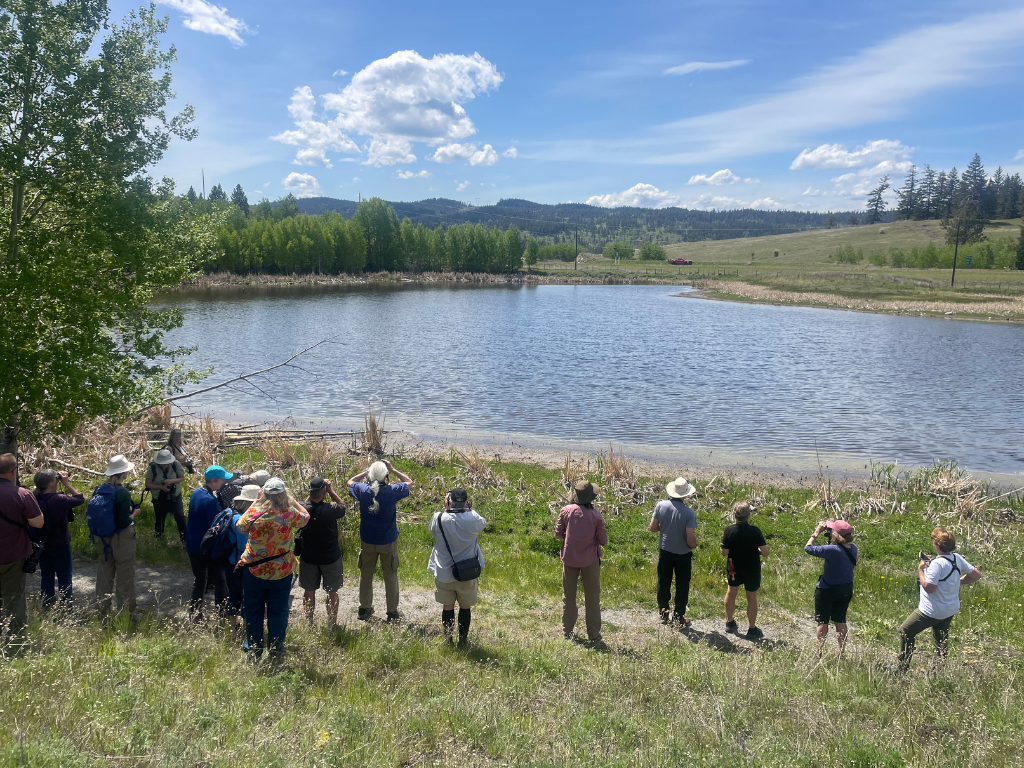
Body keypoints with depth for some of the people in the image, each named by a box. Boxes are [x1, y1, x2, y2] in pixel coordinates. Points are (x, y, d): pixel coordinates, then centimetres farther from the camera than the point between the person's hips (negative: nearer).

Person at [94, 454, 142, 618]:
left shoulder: (99, 490, -1)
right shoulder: (123, 492, -21)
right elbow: (125, 522, -23)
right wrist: (135, 513, -4)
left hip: (104, 537, 7)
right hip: (122, 538, -7)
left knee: (105, 574, 18)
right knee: (124, 577, 4)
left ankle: (103, 609, 30)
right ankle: (126, 614, 12)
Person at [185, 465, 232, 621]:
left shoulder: (196, 493, 3)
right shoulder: (211, 501, -24)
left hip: (193, 545, 8)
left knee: (199, 581, 18)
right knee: (219, 581, 5)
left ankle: (195, 615, 22)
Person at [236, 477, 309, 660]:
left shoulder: (253, 512, -15)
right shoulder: (290, 513, -16)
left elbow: (241, 527, 6)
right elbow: (306, 518, 5)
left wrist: (255, 503, 5)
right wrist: (292, 500, 4)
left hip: (254, 570, 1)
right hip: (281, 573, 0)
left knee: (253, 611, 17)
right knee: (278, 612, 13)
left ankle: (254, 650, 27)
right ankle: (276, 650, 23)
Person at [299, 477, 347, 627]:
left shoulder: (302, 509, -17)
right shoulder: (331, 509, -26)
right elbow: (343, 506, -3)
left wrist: (312, 493, -3)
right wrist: (330, 490, -9)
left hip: (308, 558, 3)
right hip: (331, 558, -2)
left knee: (309, 590, 18)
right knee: (332, 592, 14)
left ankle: (309, 622, 30)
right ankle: (332, 623, 23)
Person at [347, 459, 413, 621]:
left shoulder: (362, 490, -15)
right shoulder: (392, 491, -20)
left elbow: (351, 482, 8)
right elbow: (409, 482, -2)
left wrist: (366, 472, 3)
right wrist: (393, 470, -3)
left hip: (367, 541, 2)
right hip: (388, 541, -2)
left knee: (365, 574, 18)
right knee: (390, 576, 12)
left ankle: (364, 609, 31)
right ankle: (392, 612, 21)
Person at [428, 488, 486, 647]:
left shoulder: (439, 518, -17)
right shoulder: (472, 519, -18)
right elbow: (483, 524, 6)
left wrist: (446, 508, 4)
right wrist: (469, 509, 7)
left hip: (444, 573, 0)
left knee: (447, 607, 17)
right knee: (465, 607, 17)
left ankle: (447, 640, 28)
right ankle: (463, 640, 28)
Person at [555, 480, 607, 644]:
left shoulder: (566, 510, -10)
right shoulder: (596, 515, -13)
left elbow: (558, 534, -4)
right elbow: (603, 541, -8)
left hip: (570, 558, 1)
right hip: (590, 560, -1)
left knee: (568, 597, 16)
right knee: (592, 598, 10)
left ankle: (567, 632, 25)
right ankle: (594, 635, 14)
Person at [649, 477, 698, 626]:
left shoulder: (661, 505, -12)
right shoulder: (689, 512, -21)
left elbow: (652, 528, -6)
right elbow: (690, 538, -22)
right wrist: (693, 545, 1)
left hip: (665, 551, 3)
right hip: (683, 554, -3)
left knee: (663, 584, 18)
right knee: (682, 586, 15)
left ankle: (664, 613, 27)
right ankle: (679, 615, 22)